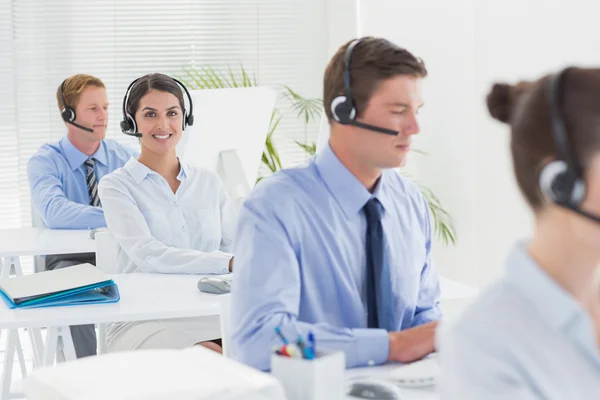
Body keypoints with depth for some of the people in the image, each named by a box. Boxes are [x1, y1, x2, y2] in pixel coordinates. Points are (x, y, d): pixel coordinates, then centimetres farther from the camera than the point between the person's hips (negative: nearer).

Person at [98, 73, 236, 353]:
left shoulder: (209, 182, 18)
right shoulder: (116, 186, 3)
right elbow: (147, 254, -12)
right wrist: (227, 263, -24)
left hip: (209, 314, 4)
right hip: (143, 318, -4)